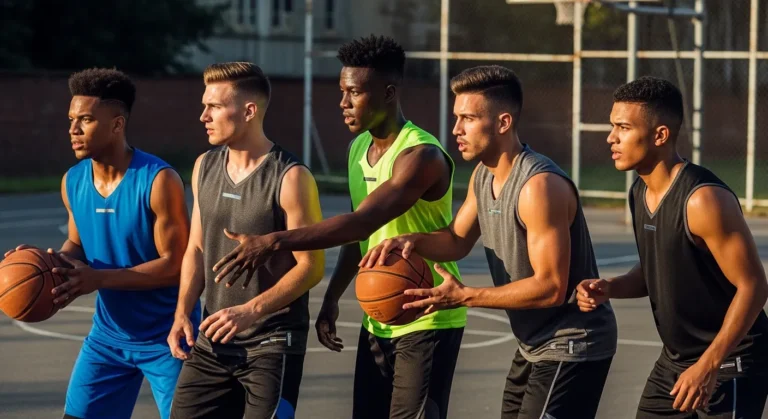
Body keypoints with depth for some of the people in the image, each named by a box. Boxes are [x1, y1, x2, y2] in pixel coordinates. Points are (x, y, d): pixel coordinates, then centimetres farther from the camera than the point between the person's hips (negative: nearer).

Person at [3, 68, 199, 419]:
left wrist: (99, 278, -30)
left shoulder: (159, 181, -22)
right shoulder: (72, 182, -2)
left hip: (166, 337, -6)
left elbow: (175, 264, -22)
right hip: (108, 335, 6)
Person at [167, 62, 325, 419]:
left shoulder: (291, 178, -13)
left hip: (272, 345, -6)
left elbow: (311, 266, -14)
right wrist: (183, 312, 1)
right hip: (213, 340, 6)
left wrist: (250, 311, -23)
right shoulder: (205, 168, 7)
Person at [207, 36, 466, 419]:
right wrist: (332, 298, 10)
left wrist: (275, 241, -37)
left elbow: (363, 222, -31)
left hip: (426, 325, -8)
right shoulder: (358, 149, 8)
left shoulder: (421, 156, -20)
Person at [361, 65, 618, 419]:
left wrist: (464, 297, -25)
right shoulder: (483, 175, 4)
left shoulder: (539, 186, -26)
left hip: (571, 349, -10)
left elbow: (551, 288, -28)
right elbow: (457, 240, 16)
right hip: (533, 346, 10)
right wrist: (412, 241, -7)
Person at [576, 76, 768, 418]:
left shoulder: (705, 200, -24)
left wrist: (708, 366, -24)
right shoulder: (640, 193, 3)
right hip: (674, 360, 9)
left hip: (730, 364, -8)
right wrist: (610, 288, -4)